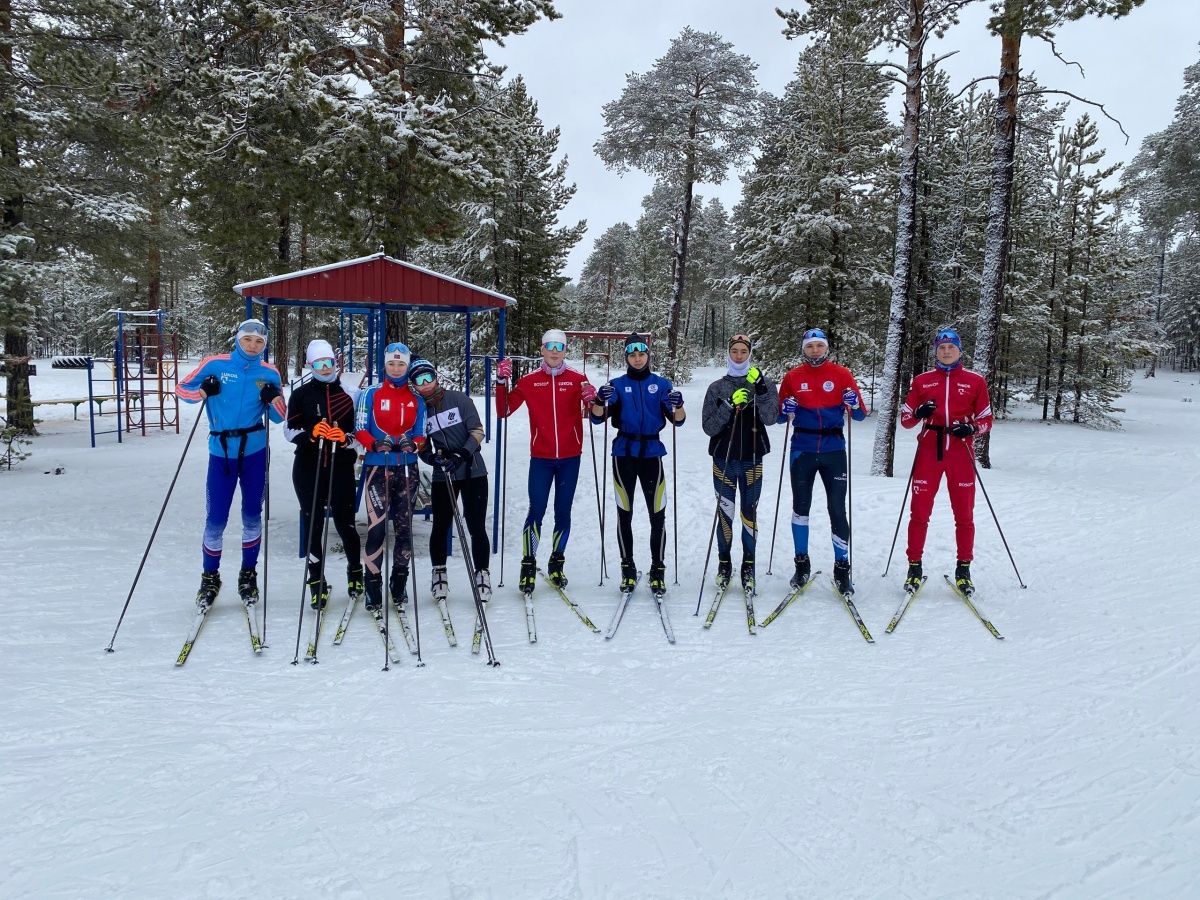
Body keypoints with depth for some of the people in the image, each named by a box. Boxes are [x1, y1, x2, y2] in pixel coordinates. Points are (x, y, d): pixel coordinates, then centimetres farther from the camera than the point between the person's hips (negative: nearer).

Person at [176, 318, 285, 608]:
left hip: (255, 453, 1)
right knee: (216, 520, 1)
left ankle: (248, 574, 27)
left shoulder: (269, 373, 2)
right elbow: (181, 390, 5)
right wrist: (203, 392, -15)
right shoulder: (215, 364, -2)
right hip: (221, 453, -1)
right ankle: (210, 576, 21)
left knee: (252, 516, 10)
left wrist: (274, 398, -15)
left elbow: (279, 417, 6)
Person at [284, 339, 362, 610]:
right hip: (309, 468, 0)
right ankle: (317, 581, 16)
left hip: (341, 468, 1)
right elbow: (290, 431, 0)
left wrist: (344, 437, -12)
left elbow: (357, 433, 10)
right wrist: (311, 433, -19)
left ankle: (355, 569, 26)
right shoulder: (301, 395, 4)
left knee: (345, 522, 1)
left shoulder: (346, 396, 9)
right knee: (312, 525, 4)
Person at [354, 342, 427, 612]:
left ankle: (399, 586, 17)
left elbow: (421, 435, 11)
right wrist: (375, 444, -20)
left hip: (407, 469, 3)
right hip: (377, 468, -3)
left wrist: (412, 444, -12)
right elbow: (360, 429, 0)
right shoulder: (370, 394, 4)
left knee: (404, 527, 5)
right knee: (376, 527, -9)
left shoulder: (416, 399, 11)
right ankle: (373, 586, 1)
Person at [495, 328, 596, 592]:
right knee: (536, 512, -7)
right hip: (541, 458, -1)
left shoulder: (577, 379, 2)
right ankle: (528, 566, 4)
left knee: (563, 513, 8)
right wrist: (502, 382, -14)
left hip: (570, 458, 1)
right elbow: (504, 411, -1)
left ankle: (557, 563, 22)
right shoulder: (529, 381, 3)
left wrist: (591, 399, -24)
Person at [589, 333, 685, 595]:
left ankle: (658, 570, 7)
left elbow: (678, 420, 2)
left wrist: (677, 406, -20)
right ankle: (628, 569, 15)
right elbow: (597, 418, -1)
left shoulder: (661, 384, 6)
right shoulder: (617, 385, 5)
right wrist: (600, 401, -22)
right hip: (624, 454, 0)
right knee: (624, 514, 5)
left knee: (658, 515, -2)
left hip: (652, 453, 0)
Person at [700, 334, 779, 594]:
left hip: (752, 458, 0)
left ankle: (748, 566, 10)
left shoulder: (763, 384, 6)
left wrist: (761, 387, -20)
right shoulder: (717, 387, 7)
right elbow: (708, 427, -1)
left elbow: (770, 418, -10)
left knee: (750, 513, 1)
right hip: (723, 458, 1)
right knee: (725, 513, 3)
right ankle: (724, 563, 16)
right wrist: (730, 405, -14)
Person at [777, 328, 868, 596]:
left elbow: (860, 415, 2)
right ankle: (802, 564, 22)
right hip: (802, 450, 1)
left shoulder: (841, 374, 3)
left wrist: (853, 403, -18)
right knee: (800, 507, 9)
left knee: (837, 510, -2)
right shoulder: (793, 377, 5)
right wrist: (786, 410, -10)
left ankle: (842, 569, 7)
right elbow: (780, 416, 11)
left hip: (833, 450, -1)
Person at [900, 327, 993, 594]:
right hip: (929, 451, 0)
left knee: (964, 514, 3)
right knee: (919, 511, 0)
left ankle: (963, 569, 14)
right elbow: (905, 419, 9)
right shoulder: (922, 380, 8)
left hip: (961, 452, 0)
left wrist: (971, 428, -12)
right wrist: (919, 413, -12)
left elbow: (986, 420, 9)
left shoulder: (975, 381, 6)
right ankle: (914, 567, 9)